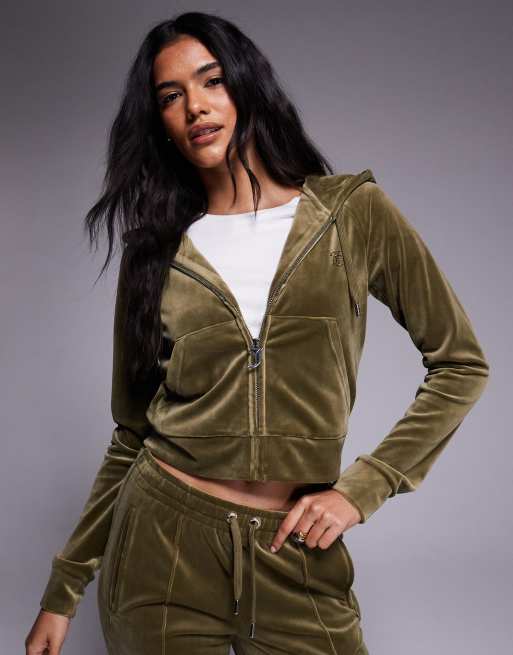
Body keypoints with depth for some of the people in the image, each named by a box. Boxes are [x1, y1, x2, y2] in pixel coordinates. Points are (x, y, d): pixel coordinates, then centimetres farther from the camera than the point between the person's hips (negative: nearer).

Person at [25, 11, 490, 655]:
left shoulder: (354, 213, -2)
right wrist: (63, 590, 8)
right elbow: (132, 435, 7)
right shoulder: (155, 250, 2)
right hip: (163, 542, 1)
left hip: (296, 557, -1)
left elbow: (460, 364, 2)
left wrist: (360, 489, -5)